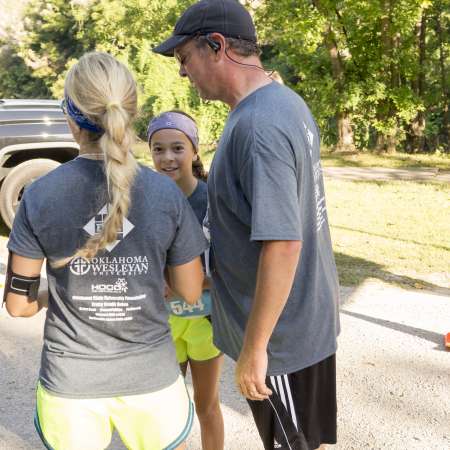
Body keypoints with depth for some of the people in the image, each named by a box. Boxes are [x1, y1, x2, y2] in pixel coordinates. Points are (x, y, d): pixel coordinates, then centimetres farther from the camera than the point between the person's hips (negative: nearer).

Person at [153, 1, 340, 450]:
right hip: (307, 313, 9)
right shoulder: (288, 102, 5)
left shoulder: (257, 127, -26)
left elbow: (282, 243, -30)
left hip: (280, 329, -9)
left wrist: (254, 347, -22)